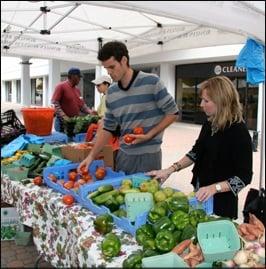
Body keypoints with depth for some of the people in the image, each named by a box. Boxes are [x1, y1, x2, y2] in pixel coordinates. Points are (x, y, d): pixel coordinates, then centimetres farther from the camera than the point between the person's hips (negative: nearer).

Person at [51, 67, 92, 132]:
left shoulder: (77, 89, 15)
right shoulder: (61, 86, -6)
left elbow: (82, 104, 20)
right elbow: (55, 103, -12)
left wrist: (90, 112, 2)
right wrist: (64, 117, -20)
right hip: (63, 122, -6)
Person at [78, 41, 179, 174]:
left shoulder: (151, 82, -11)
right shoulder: (111, 92, 5)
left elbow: (172, 112, -6)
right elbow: (108, 128, 10)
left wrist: (149, 135, -14)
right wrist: (91, 155, 4)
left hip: (148, 154, -4)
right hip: (124, 154, 5)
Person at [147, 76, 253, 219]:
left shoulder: (238, 132, -21)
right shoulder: (209, 124, -1)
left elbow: (244, 176, -19)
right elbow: (196, 152, 9)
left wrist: (214, 188, -31)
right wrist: (170, 170, 0)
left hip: (221, 201, -7)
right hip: (200, 195, 7)